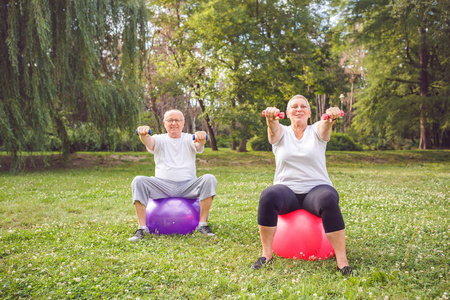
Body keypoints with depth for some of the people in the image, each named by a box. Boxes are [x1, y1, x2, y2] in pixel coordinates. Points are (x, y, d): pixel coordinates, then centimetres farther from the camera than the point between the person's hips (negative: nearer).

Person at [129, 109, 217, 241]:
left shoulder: (189, 139, 11)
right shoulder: (160, 140, 11)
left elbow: (198, 145, -14)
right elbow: (149, 142, -14)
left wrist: (201, 138, -40)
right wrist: (143, 135, -40)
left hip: (187, 186, 0)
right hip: (162, 185, 0)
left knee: (209, 179, -27)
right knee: (138, 181, -25)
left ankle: (202, 224, -19)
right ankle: (142, 227, -20)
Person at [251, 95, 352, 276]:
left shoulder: (316, 131, 10)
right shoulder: (281, 133, 10)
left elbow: (325, 125, -15)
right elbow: (273, 129, -15)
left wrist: (330, 117, -41)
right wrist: (271, 119, -41)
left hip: (316, 189, 0)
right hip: (287, 190, 1)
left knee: (329, 199, -35)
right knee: (268, 196, -33)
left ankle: (342, 261, -28)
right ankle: (266, 254, -19)